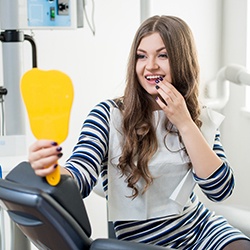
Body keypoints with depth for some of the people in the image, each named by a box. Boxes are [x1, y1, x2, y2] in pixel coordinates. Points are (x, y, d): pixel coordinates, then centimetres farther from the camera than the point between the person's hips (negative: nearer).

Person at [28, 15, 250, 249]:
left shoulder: (201, 119, 3)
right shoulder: (109, 115, -7)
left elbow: (221, 190, -6)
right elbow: (80, 177, -20)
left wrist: (184, 123, -14)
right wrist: (52, 171, -43)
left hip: (200, 229, 4)